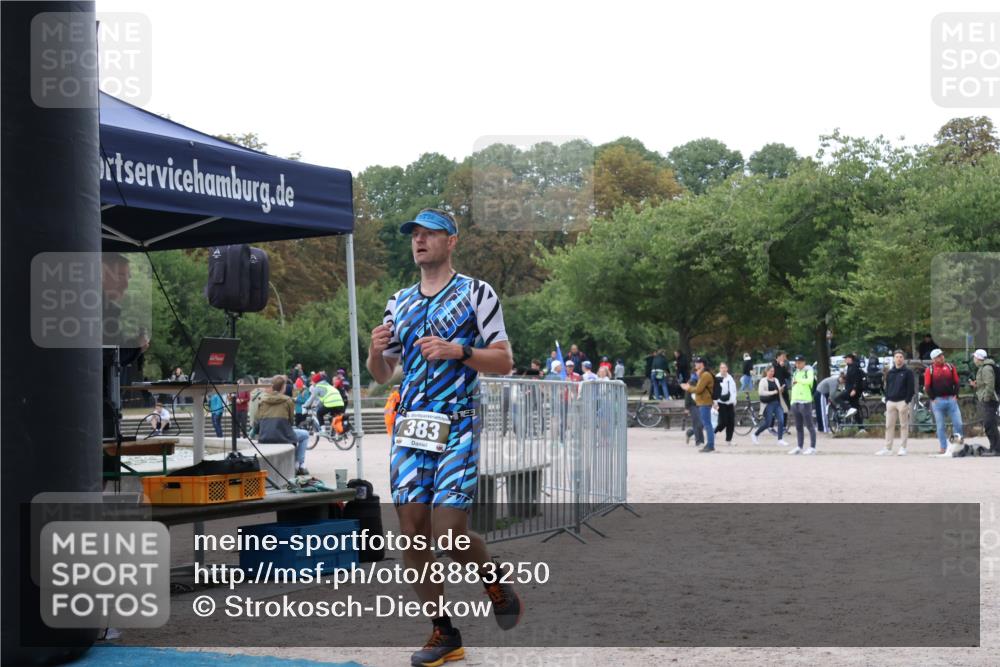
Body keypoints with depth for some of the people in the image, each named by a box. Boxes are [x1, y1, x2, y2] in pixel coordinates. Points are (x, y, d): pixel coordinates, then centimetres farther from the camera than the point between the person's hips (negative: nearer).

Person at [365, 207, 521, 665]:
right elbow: (382, 375, 19)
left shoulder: (476, 294, 1)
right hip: (409, 427, 5)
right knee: (411, 533, 1)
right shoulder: (399, 302, 16)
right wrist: (377, 351, -3)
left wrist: (458, 351, -18)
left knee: (449, 532, -15)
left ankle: (498, 589, 16)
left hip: (457, 428, -5)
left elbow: (504, 362, -3)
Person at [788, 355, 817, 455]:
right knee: (798, 427, 11)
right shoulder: (795, 373, 20)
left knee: (810, 426, -5)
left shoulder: (808, 371, -3)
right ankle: (799, 447, 15)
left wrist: (798, 380, -15)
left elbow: (809, 381, -24)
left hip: (805, 402, -8)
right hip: (795, 402, 8)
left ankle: (812, 447, -4)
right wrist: (792, 402, 17)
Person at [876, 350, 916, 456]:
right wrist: (886, 400, 7)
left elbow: (911, 388, -5)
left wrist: (907, 401, -13)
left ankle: (903, 448, 3)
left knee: (904, 425, 0)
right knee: (889, 425, 3)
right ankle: (887, 448, 5)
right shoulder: (890, 372, 15)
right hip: (891, 402, 5)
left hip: (902, 402, -5)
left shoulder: (908, 372, 0)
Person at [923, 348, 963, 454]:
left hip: (951, 399, 2)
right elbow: (927, 387, 1)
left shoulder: (950, 367, 9)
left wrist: (955, 395, 0)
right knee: (940, 426, 1)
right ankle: (943, 447, 7)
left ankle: (958, 437, 22)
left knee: (958, 422, -4)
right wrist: (933, 399, -6)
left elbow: (956, 382, 11)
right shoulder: (930, 370, 2)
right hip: (937, 401, -2)